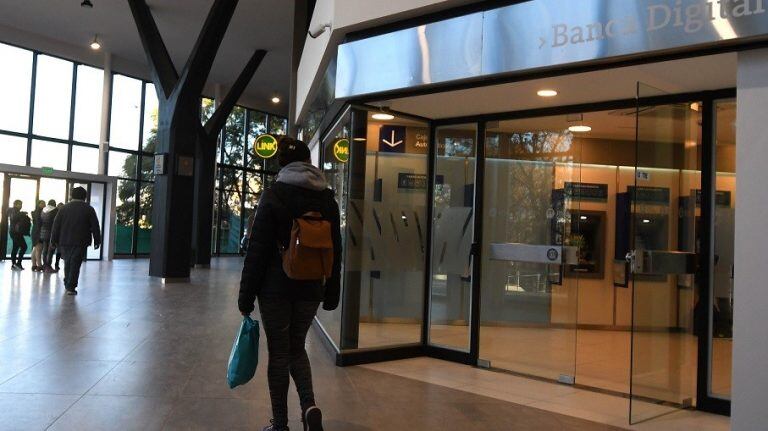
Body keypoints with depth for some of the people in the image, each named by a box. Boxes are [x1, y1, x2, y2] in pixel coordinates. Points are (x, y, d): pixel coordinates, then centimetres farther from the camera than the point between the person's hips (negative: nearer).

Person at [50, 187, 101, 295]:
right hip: (81, 242, -3)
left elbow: (56, 225, 7)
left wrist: (54, 240, 12)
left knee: (67, 262, 17)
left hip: (65, 241, 3)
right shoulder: (89, 209, -1)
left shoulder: (64, 208, 6)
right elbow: (95, 227, -1)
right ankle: (71, 287, -7)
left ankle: (67, 284, 28)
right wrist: (97, 241, 6)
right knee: (75, 264, -3)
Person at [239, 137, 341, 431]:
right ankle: (309, 405, -1)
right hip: (311, 289, 4)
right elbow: (335, 251, 8)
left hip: (276, 288, -4)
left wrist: (246, 296, -4)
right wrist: (331, 294, 16)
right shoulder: (327, 198, 4)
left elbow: (258, 249, -10)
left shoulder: (274, 195, -9)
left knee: (279, 353, 8)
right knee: (297, 348, 19)